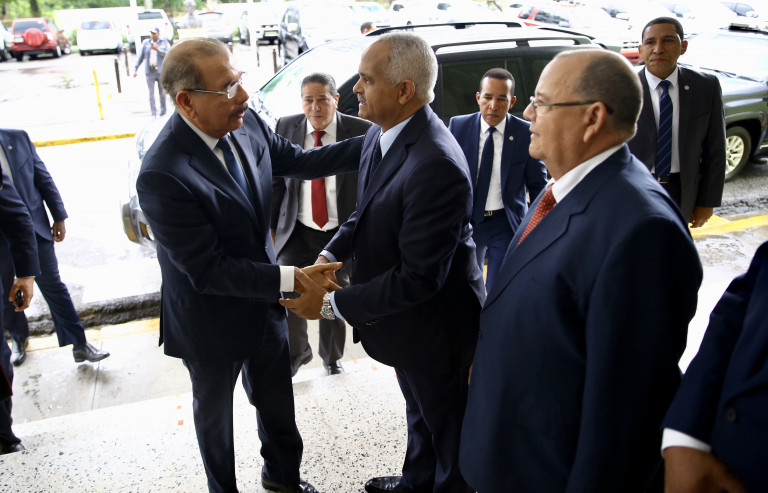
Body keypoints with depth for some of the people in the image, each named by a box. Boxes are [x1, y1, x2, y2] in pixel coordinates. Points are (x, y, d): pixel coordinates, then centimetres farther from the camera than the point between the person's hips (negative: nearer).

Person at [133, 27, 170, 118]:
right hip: (149, 72, 1)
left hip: (161, 71, 0)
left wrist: (157, 49, -19)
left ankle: (163, 111, 22)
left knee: (162, 93, 7)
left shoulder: (164, 42, 3)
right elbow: (140, 56, 6)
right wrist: (135, 69, 3)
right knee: (151, 93, -4)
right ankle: (153, 113, -4)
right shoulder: (145, 43, 5)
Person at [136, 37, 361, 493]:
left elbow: (301, 161, 1)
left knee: (276, 399, 26)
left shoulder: (247, 123, -13)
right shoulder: (163, 175, -33)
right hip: (212, 324, -6)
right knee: (215, 413, 23)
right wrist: (290, 278, -33)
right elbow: (208, 270, -30)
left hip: (264, 303, 6)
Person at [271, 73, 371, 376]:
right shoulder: (286, 127, -2)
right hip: (297, 232, 1)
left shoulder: (361, 132, -10)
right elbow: (276, 181, 4)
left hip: (340, 233, -1)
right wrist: (271, 226, 1)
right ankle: (297, 352, 22)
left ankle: (331, 357, 41)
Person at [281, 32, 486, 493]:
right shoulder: (380, 134, -4)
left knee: (448, 428, 18)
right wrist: (330, 255, -8)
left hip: (436, 329, -9)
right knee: (420, 412, 32)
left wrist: (332, 303, -25)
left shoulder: (437, 165, -35)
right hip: (406, 319, 10)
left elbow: (419, 278, -32)